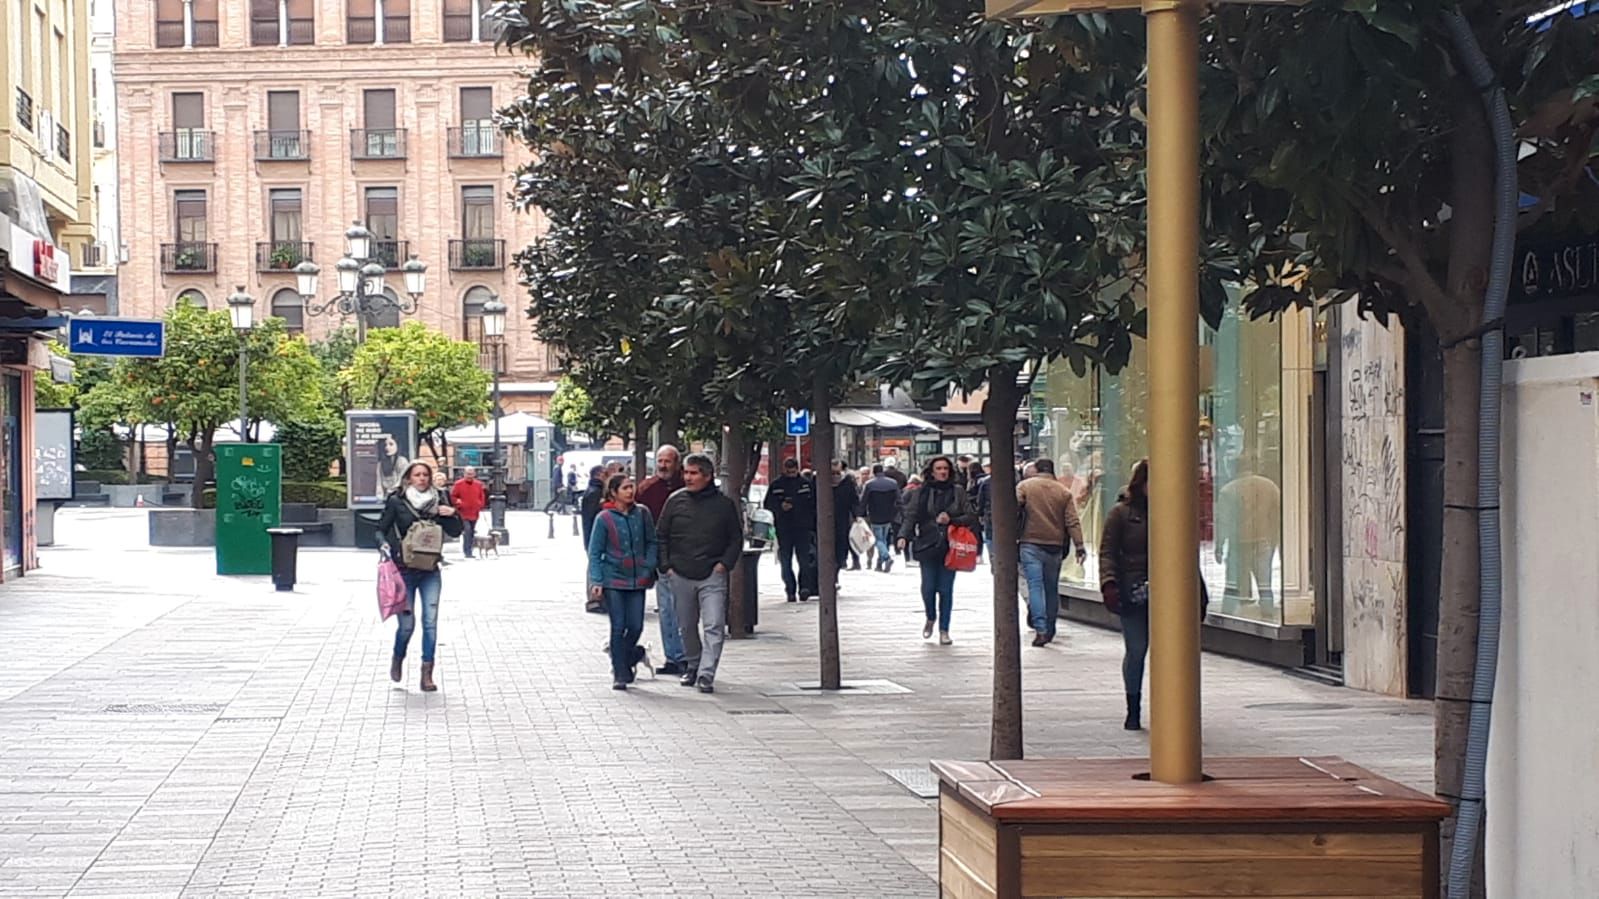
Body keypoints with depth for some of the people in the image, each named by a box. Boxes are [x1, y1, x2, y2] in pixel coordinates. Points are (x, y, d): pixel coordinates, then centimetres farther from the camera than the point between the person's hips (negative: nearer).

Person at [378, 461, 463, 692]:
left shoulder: (437, 502, 6)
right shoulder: (396, 502, -2)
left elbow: (455, 532, 9)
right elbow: (382, 529, -2)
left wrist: (452, 515, -10)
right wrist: (398, 547, -15)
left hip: (430, 572, 2)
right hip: (405, 571, -2)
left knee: (430, 622, -4)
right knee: (407, 624, -1)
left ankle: (427, 674, 0)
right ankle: (398, 659, 30)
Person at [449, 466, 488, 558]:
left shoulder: (478, 485, 9)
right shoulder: (458, 484, -3)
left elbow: (482, 497, 18)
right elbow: (452, 496, -1)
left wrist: (480, 506, 5)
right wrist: (458, 503, -14)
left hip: (474, 514, 5)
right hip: (463, 513, -5)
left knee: (472, 533, 11)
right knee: (467, 530, -19)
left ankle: (469, 552, 21)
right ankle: (468, 552, -17)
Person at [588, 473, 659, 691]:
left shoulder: (642, 513, 2)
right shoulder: (604, 518, -6)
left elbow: (651, 543, 12)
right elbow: (595, 552, -2)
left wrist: (649, 568, 1)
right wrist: (596, 581, -9)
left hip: (637, 580, 3)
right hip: (613, 580, -3)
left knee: (636, 626, 1)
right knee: (618, 627, -2)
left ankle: (621, 661, 29)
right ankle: (620, 675, 6)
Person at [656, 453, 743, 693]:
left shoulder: (724, 504, 0)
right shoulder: (676, 501, 4)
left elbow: (736, 539, 8)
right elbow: (661, 536, 11)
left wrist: (724, 564, -4)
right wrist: (665, 565, 2)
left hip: (712, 575, -2)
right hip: (680, 575, 2)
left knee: (714, 626, -13)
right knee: (687, 626, 13)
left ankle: (706, 674, -15)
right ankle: (692, 666, 30)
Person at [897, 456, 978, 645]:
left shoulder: (958, 492, 6)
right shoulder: (922, 493, 4)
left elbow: (971, 517, 5)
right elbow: (910, 516, -1)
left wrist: (951, 520, -11)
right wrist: (904, 536, -17)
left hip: (950, 547, 0)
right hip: (928, 546, 0)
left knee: (946, 590, 0)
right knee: (928, 588, -3)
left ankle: (944, 630, 11)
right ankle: (931, 618, 26)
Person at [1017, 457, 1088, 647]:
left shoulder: (1024, 486, 2)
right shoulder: (1064, 491, 8)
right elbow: (1072, 522, 2)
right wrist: (1080, 546, -1)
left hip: (1031, 544, -3)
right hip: (1055, 546, 3)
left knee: (1035, 586, -6)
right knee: (1052, 588, 14)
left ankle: (1040, 629, -20)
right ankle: (1050, 630, 22)